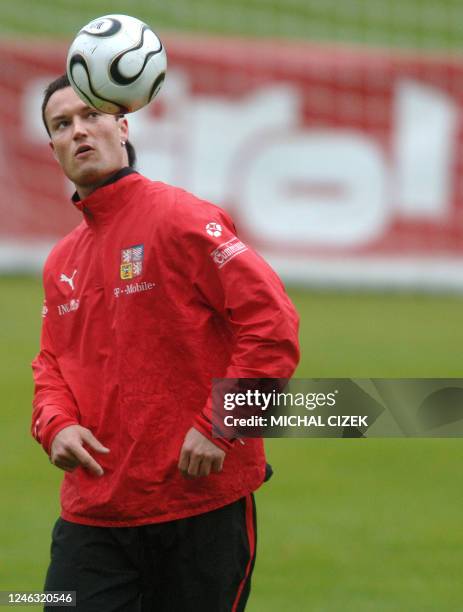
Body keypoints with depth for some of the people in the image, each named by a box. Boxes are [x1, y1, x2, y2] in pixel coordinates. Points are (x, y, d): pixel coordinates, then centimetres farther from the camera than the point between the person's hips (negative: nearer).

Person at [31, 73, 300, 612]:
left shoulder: (178, 219, -8)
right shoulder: (62, 262, 14)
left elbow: (271, 322, -13)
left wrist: (218, 428, -16)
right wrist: (55, 425, 1)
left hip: (200, 506, -5)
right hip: (91, 513, 6)